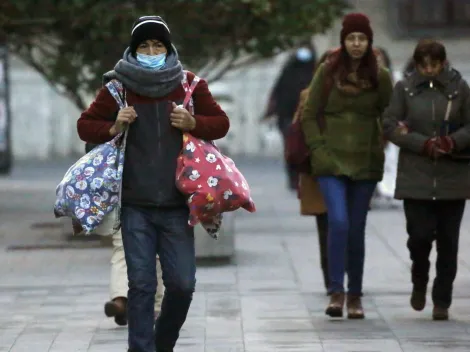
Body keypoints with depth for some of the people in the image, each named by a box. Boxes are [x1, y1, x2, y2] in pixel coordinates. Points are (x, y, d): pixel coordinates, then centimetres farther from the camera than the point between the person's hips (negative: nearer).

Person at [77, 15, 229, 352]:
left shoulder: (190, 85, 4)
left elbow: (221, 122, 10)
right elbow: (85, 125, 10)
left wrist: (193, 124, -10)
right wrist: (113, 128, -10)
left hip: (176, 206, 1)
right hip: (135, 207, -1)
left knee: (182, 284, 1)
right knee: (141, 285, -4)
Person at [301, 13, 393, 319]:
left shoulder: (380, 77, 2)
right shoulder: (327, 73, 0)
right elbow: (309, 116, 4)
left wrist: (379, 149, 2)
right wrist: (319, 150, -5)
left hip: (365, 163, 1)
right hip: (332, 161, -1)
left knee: (357, 230, 5)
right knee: (339, 222, -17)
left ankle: (355, 296, 16)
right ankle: (336, 293, -14)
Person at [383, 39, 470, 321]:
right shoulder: (404, 89, 3)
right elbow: (390, 126, -1)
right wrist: (424, 144, -12)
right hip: (416, 178, -1)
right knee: (420, 234, -9)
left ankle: (442, 301, 12)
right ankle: (420, 282, 22)